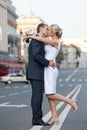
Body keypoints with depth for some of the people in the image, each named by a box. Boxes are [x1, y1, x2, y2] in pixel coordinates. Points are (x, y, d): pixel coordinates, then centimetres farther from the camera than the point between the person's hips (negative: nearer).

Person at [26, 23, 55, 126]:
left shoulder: (38, 41, 24)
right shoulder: (36, 40, -8)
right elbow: (36, 55, -21)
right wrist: (47, 63, -14)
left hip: (37, 73, 10)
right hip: (36, 73, -10)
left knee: (37, 97, 8)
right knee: (38, 96, -10)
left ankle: (37, 119, 9)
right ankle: (37, 119, -8)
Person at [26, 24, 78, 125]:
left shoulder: (55, 42, -11)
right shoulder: (53, 42, 16)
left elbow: (41, 39, -19)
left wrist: (31, 36, -4)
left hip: (50, 70, -9)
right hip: (49, 70, 9)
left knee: (50, 95, -9)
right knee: (49, 95, 5)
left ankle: (71, 102, -2)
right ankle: (54, 116, 5)